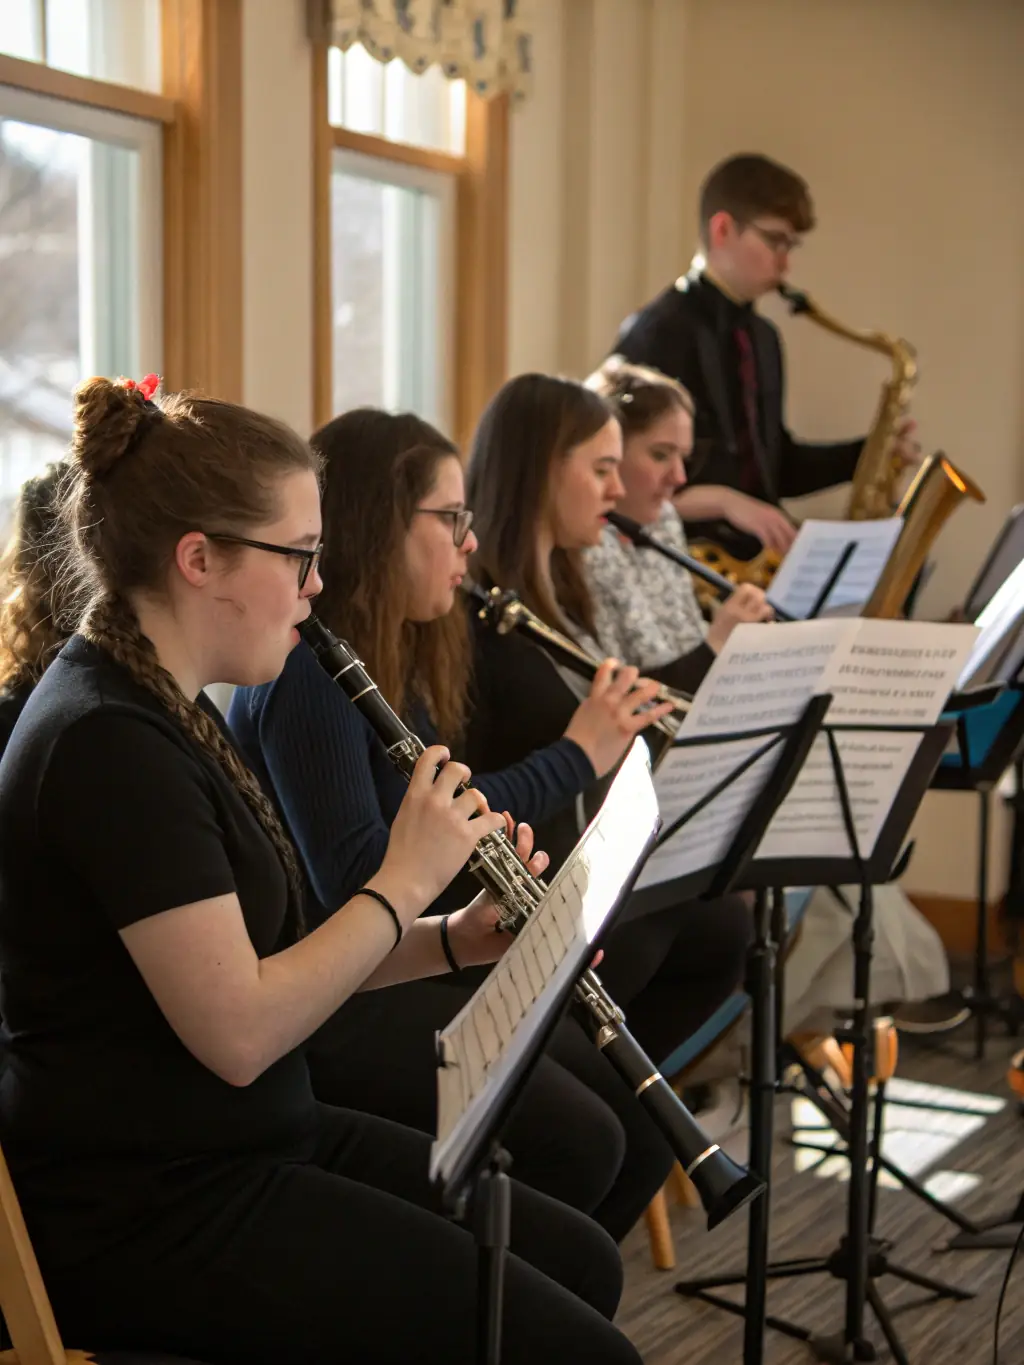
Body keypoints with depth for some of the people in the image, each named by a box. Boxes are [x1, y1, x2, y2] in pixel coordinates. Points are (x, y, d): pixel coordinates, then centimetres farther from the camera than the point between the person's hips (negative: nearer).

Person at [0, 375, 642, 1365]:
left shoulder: (159, 707, 9)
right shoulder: (108, 745, -22)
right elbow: (238, 1030, -25)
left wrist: (453, 939, -2)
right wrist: (405, 881, -14)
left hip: (250, 1142, 10)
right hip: (146, 1212, -10)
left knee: (582, 1265, 10)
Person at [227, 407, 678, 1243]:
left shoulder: (398, 662, 11)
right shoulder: (306, 674, -18)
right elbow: (358, 877, -28)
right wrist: (569, 760, -25)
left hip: (405, 969, 9)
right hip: (318, 1007, -9)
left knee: (642, 1118, 0)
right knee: (576, 1138, -22)